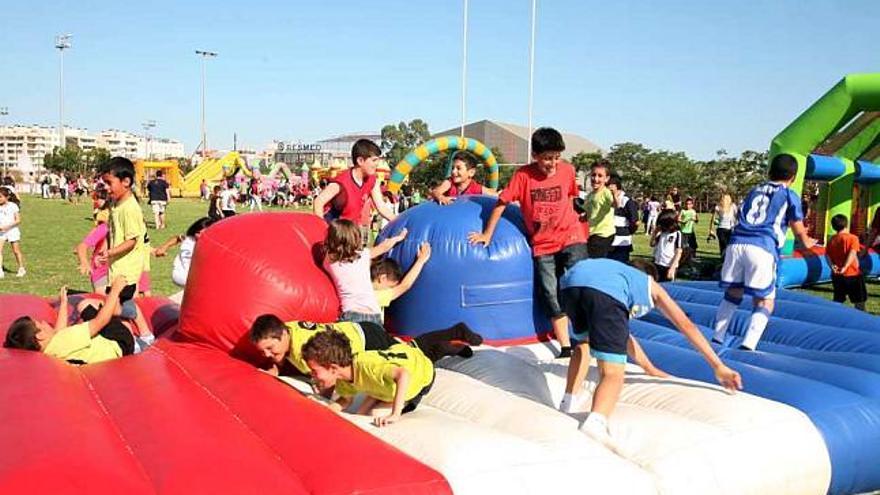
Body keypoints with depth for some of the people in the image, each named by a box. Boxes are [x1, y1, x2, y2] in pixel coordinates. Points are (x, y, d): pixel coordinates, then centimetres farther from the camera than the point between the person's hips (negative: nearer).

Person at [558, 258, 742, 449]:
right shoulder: (652, 286, 37)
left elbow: (621, 334, 59)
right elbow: (687, 326, 31)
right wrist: (718, 366, 35)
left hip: (571, 279, 6)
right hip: (604, 290, -6)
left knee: (583, 342, 37)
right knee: (613, 374, -7)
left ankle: (569, 401, 33)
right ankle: (595, 424, -35)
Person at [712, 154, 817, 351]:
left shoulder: (754, 190, 25)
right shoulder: (790, 196, 13)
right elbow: (799, 231, 21)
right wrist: (808, 242, 43)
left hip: (736, 242, 4)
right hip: (762, 248, -4)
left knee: (732, 293, 17)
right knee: (764, 301, 3)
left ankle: (716, 339, 16)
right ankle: (748, 345, -12)